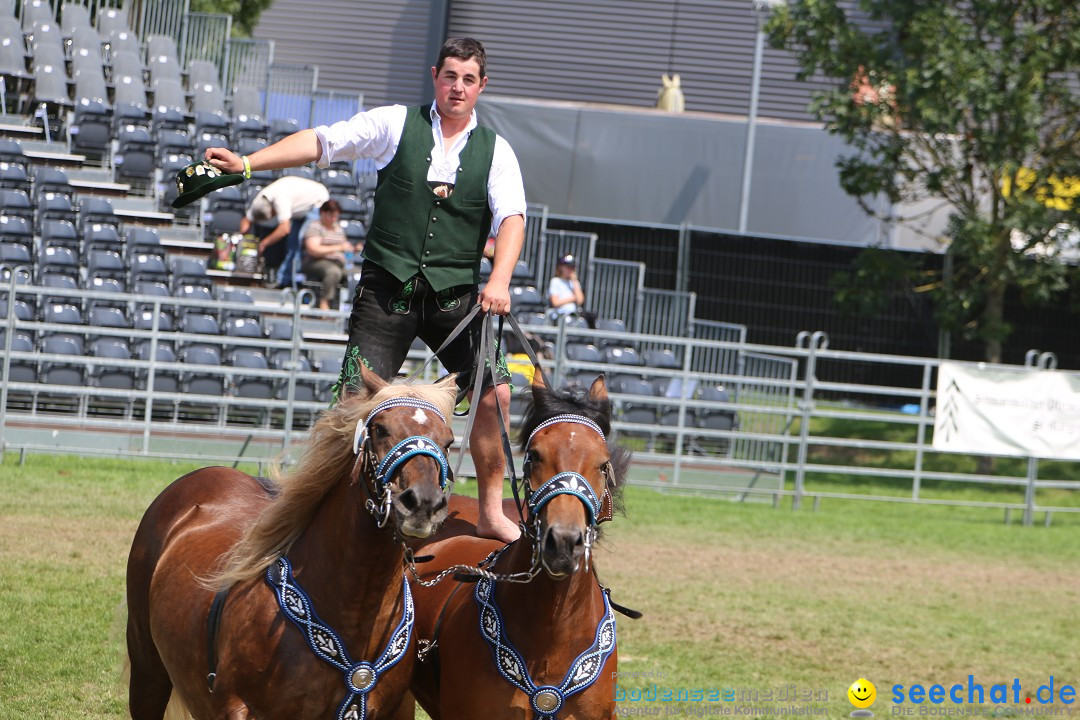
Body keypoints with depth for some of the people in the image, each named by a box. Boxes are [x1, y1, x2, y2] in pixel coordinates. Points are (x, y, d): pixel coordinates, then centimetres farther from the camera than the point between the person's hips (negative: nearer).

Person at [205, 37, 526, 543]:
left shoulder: (495, 151, 6)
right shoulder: (396, 125, 3)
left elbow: (511, 217, -8)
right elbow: (321, 142, -2)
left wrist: (499, 280, -26)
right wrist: (247, 164, -12)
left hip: (456, 294, 1)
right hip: (387, 288, -1)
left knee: (494, 393, -12)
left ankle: (491, 512, 1)